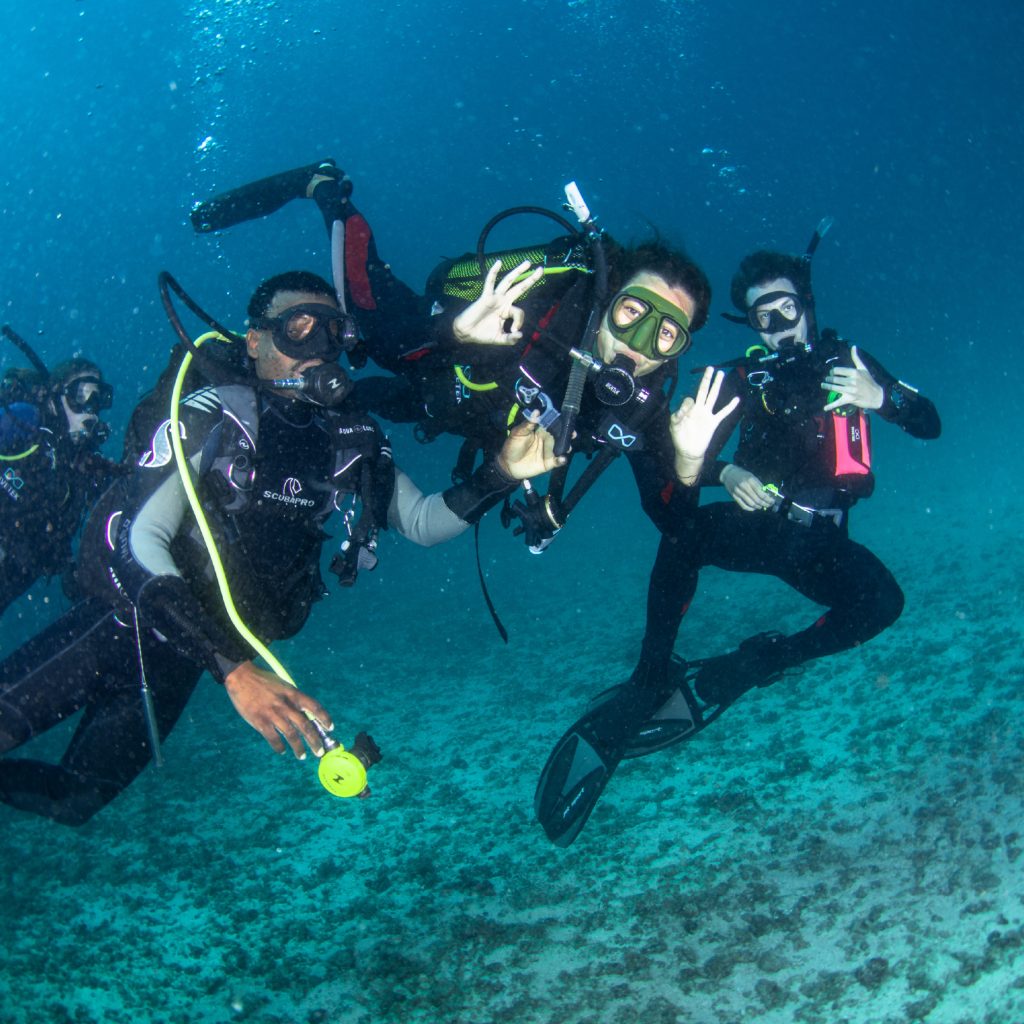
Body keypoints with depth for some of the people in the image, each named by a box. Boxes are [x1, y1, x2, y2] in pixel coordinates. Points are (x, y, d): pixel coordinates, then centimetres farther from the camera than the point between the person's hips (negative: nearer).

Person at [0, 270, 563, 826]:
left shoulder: (353, 439, -3)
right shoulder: (212, 417, -19)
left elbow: (421, 522, 5)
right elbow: (136, 539, -27)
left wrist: (500, 472, -16)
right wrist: (236, 670, -37)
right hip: (128, 619, -4)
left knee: (73, 801, 7)